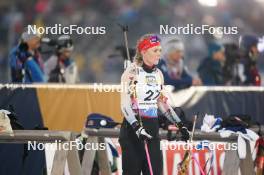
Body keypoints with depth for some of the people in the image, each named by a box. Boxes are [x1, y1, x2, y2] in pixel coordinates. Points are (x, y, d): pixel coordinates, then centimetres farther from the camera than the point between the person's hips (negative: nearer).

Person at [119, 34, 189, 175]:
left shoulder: (158, 74, 10)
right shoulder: (132, 72, -10)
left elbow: (162, 103, 18)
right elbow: (125, 105, -15)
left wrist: (179, 125, 11)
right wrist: (137, 127, -27)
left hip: (152, 128, 6)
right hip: (133, 128, -6)